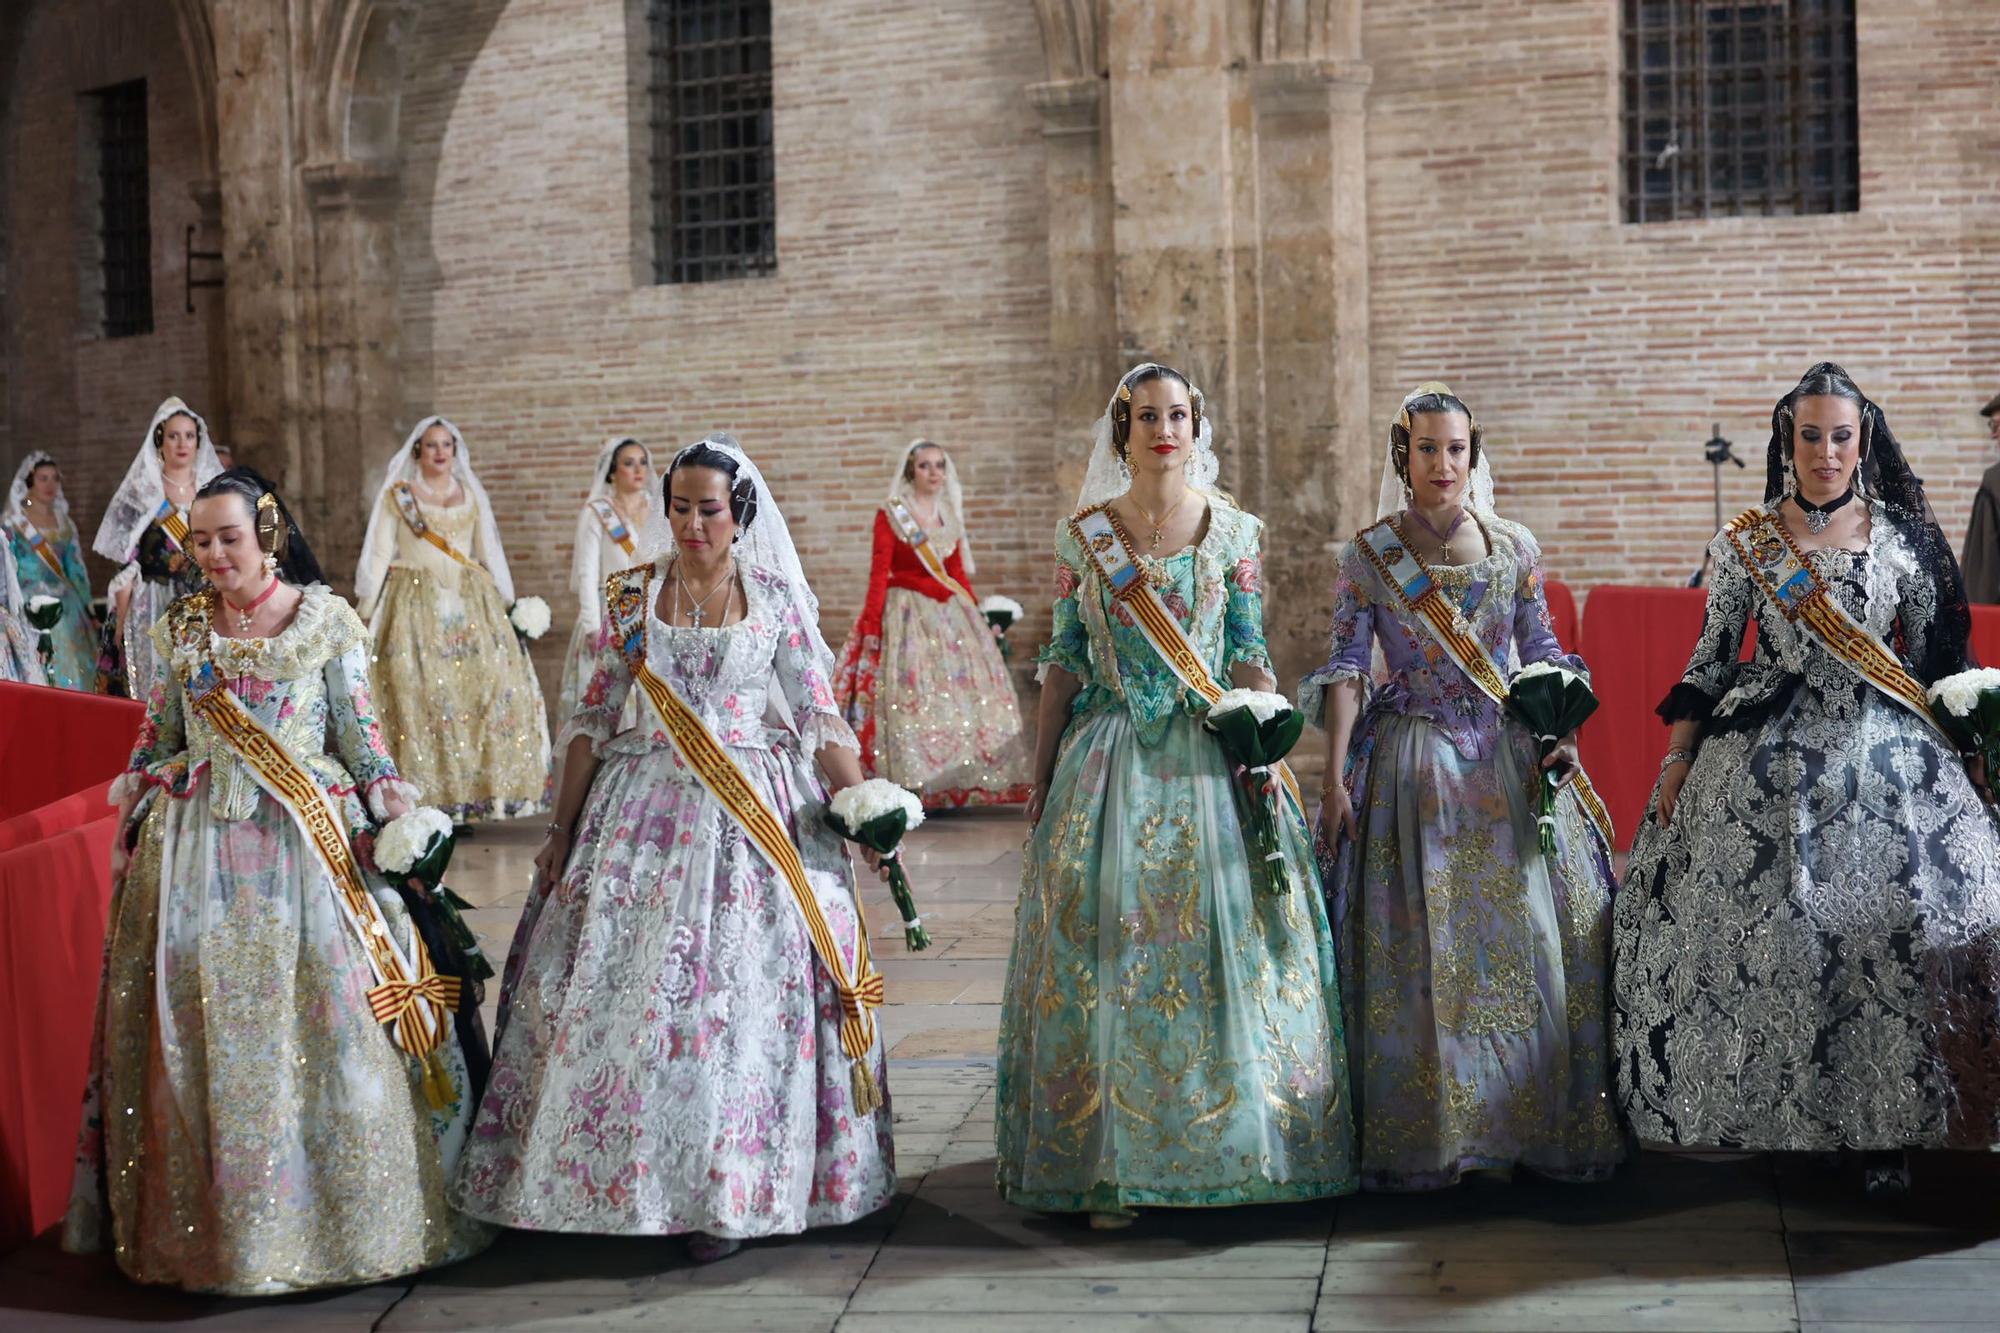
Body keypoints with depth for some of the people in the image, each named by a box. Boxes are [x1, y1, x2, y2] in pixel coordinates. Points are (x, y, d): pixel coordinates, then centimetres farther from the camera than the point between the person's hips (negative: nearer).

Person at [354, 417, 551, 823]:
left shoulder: (471, 495, 17)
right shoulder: (396, 496, 8)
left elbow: (488, 553, 18)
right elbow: (379, 556, 4)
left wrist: (504, 604, 10)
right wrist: (366, 611, -3)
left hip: (471, 603, 3)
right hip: (415, 604, -3)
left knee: (494, 680, -10)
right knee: (417, 690, -13)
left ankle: (482, 789, -4)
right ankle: (426, 792, -11)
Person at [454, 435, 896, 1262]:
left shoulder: (776, 597, 2)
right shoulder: (632, 595, 5)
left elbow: (819, 718, 2)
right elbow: (593, 717, 8)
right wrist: (561, 829, 6)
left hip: (757, 812, -1)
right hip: (647, 808, 2)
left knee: (744, 993, -3)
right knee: (623, 989, -1)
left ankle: (726, 1193, 7)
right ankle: (625, 1177, 12)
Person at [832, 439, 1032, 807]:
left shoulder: (950, 514, 13)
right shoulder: (891, 514, -2)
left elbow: (959, 572, 16)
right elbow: (879, 573, -8)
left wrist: (977, 616, 13)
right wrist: (872, 624, -15)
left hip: (951, 613, 6)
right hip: (906, 614, -5)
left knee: (961, 689, 3)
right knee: (910, 697, -10)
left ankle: (956, 784, 9)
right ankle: (908, 787, -8)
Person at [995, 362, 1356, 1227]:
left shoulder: (1236, 532, 5)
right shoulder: (1082, 537, 5)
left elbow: (1251, 655, 5)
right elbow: (1064, 661, 7)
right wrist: (1041, 774, 5)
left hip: (1211, 762, 0)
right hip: (1109, 764, 0)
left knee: (1224, 941, -1)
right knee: (1110, 947, -1)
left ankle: (1229, 1148, 11)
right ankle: (1111, 1169, 6)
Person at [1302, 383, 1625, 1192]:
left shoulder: (1514, 548, 7)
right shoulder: (1367, 556, 1)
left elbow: (1544, 655, 10)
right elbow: (1347, 668, -3)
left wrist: (1559, 733, -8)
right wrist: (1335, 776, -11)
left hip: (1508, 761, 2)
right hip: (1412, 764, -2)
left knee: (1530, 936, -1)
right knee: (1417, 948, -3)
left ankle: (1544, 1125, 9)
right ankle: (1424, 1135, 6)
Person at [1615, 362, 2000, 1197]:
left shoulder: (1903, 535, 4)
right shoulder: (1745, 542, 2)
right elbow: (1710, 659, 5)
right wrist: (1677, 760, 1)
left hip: (1885, 753, 0)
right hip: (1769, 762, 0)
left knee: (1896, 926, -5)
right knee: (1766, 929, -2)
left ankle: (1884, 1129, 5)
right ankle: (1771, 1115, 13)